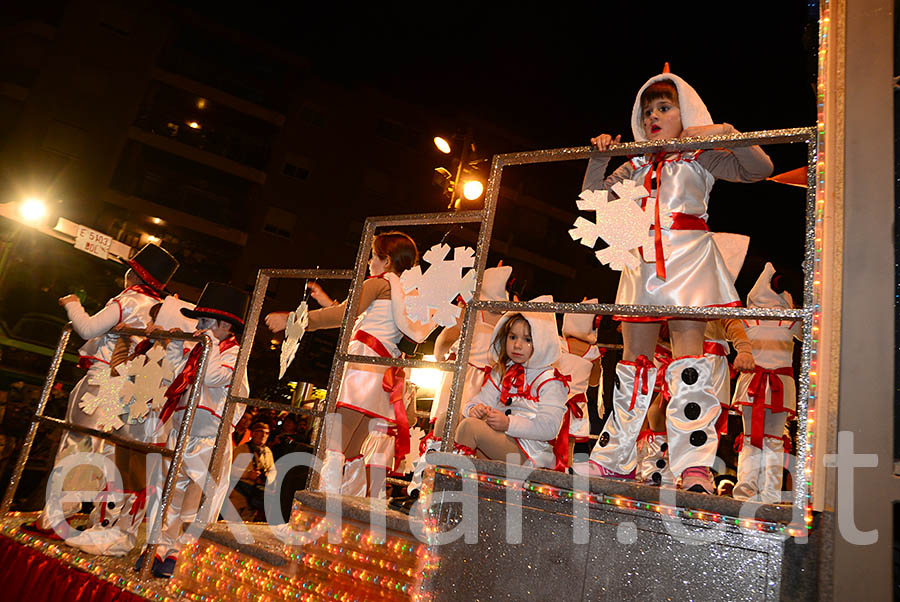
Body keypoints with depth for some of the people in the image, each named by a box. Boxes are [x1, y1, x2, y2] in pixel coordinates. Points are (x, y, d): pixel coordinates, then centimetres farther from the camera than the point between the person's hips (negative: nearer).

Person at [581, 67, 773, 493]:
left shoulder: (700, 158, 9)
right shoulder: (636, 166, 21)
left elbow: (759, 168, -2)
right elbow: (594, 196, 18)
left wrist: (725, 132, -15)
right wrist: (599, 157, 6)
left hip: (687, 261, -4)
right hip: (642, 263, 4)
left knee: (688, 358, -13)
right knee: (634, 360, 5)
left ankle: (695, 467, -12)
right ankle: (614, 460, 12)